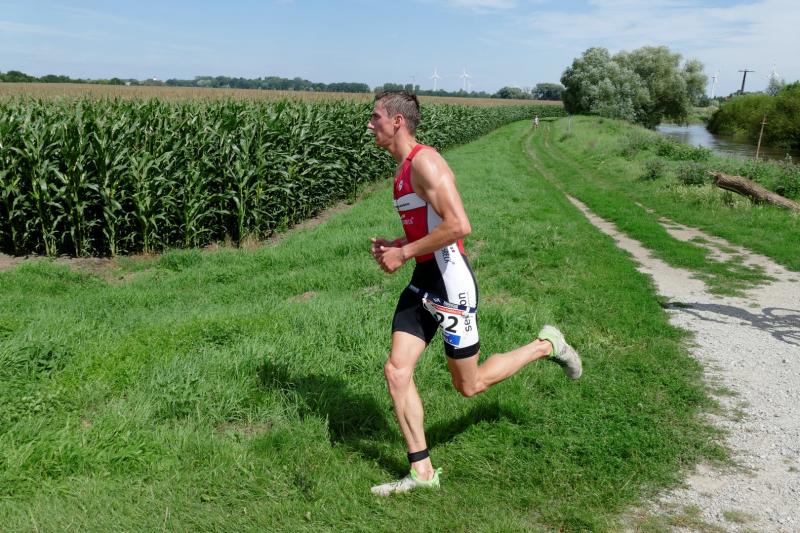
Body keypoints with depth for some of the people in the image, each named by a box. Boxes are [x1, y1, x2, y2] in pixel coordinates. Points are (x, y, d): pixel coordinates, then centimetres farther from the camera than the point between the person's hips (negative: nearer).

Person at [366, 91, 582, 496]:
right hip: (423, 280, 9)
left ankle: (546, 346, 25)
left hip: (450, 282, -9)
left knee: (470, 385, 6)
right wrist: (395, 246, 8)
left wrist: (404, 253, -18)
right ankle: (422, 472, 12)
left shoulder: (424, 162, -17)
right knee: (396, 372, 2)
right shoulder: (404, 168, 13)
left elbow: (459, 225, -27)